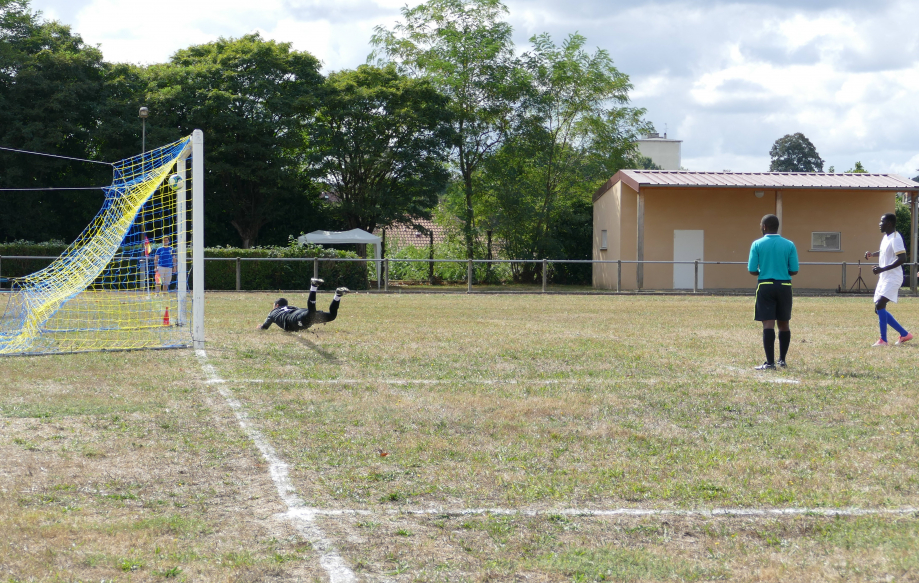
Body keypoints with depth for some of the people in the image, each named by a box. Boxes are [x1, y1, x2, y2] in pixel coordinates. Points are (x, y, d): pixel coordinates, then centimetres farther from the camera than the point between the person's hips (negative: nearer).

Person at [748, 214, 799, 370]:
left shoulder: (757, 244, -4)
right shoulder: (789, 245, 1)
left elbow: (752, 270, -6)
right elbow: (794, 270, 0)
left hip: (765, 286, -2)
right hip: (784, 286, 2)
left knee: (768, 324, -5)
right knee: (783, 324, 14)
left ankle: (770, 363, -10)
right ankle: (782, 360, 22)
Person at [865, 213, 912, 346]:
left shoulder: (895, 238, -16)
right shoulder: (886, 237, 14)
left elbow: (902, 258, -25)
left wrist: (883, 269, -30)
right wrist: (872, 254, 15)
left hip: (892, 279, -10)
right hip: (884, 279, 10)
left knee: (880, 305, -22)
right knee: (879, 309, 11)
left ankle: (883, 340, -20)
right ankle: (904, 334, 19)